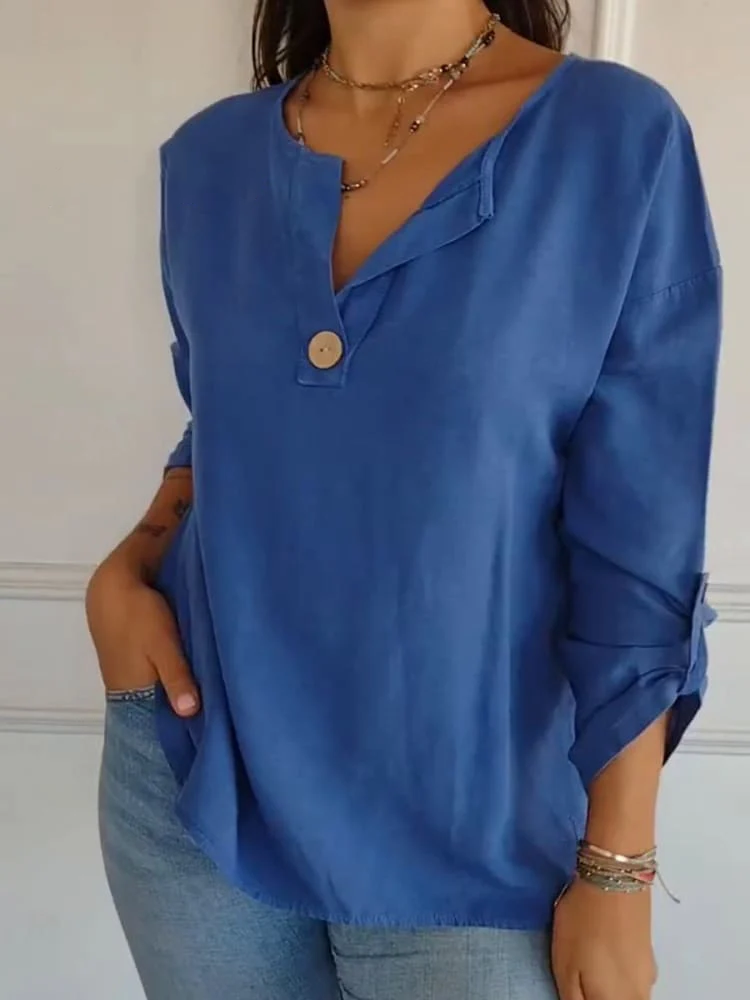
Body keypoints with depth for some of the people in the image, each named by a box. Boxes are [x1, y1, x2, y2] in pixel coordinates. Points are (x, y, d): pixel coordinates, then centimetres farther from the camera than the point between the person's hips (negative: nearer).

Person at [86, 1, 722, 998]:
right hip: (190, 788, 4)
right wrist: (127, 567, -4)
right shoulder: (210, 156, 1)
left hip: (466, 831, -3)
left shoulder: (621, 138, -11)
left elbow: (641, 553, -11)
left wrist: (615, 872, -8)